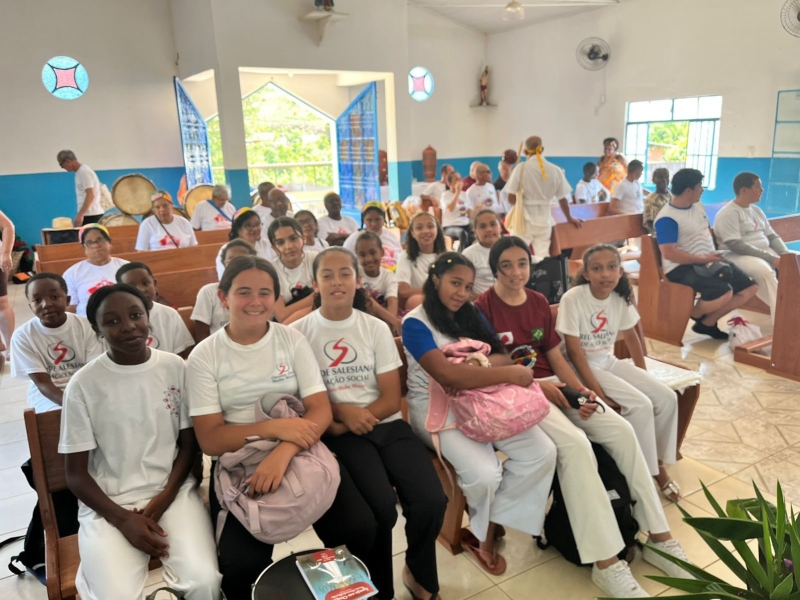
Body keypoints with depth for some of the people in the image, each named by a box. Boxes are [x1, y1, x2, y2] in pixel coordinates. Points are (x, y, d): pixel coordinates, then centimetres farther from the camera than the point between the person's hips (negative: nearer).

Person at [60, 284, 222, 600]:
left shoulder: (175, 368, -1)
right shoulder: (83, 384, -6)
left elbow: (189, 444, 6)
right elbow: (75, 473, -1)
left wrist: (163, 500, -7)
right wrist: (123, 519, -12)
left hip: (173, 491, 1)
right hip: (109, 503, -1)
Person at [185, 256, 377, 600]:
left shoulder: (293, 340, 0)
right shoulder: (204, 356, -4)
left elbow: (321, 411, -7)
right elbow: (210, 440, -8)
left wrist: (283, 452, -25)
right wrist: (275, 427, -21)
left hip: (300, 453, 2)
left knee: (360, 529, -17)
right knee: (242, 564, -24)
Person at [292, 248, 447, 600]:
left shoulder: (376, 328, 7)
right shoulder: (299, 332, 0)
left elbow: (391, 399, 2)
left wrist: (350, 420, -12)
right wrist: (342, 412, -14)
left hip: (387, 425, 3)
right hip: (338, 433, -2)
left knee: (431, 501, -19)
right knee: (381, 506, -27)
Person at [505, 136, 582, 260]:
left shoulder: (521, 168, -7)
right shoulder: (555, 170, 1)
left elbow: (511, 199, -9)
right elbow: (562, 199, 7)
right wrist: (570, 218, 24)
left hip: (524, 219, -3)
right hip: (544, 219, 3)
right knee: (543, 257, 7)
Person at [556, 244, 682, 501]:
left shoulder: (621, 297, -3)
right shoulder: (573, 299, -22)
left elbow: (631, 335, 11)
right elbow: (574, 351, -21)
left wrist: (644, 376, 7)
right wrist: (597, 390, -24)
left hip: (609, 361, 7)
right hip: (583, 367, -6)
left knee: (667, 398, -5)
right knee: (640, 405, -21)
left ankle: (659, 462, 13)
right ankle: (648, 471, 0)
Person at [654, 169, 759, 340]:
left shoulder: (699, 207, 12)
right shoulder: (667, 218, -16)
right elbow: (669, 253, -23)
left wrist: (715, 255, 5)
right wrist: (704, 259, -20)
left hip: (708, 261, 10)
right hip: (681, 268, -9)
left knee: (750, 287, 4)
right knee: (724, 292, -30)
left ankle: (708, 323, 11)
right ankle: (693, 315, 1)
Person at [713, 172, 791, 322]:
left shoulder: (756, 210, 15)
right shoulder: (728, 213, -12)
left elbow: (772, 236, 16)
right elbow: (735, 245, -21)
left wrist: (786, 254, -5)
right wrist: (771, 258, -22)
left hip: (765, 252, 8)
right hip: (738, 255, -8)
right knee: (766, 271, -34)